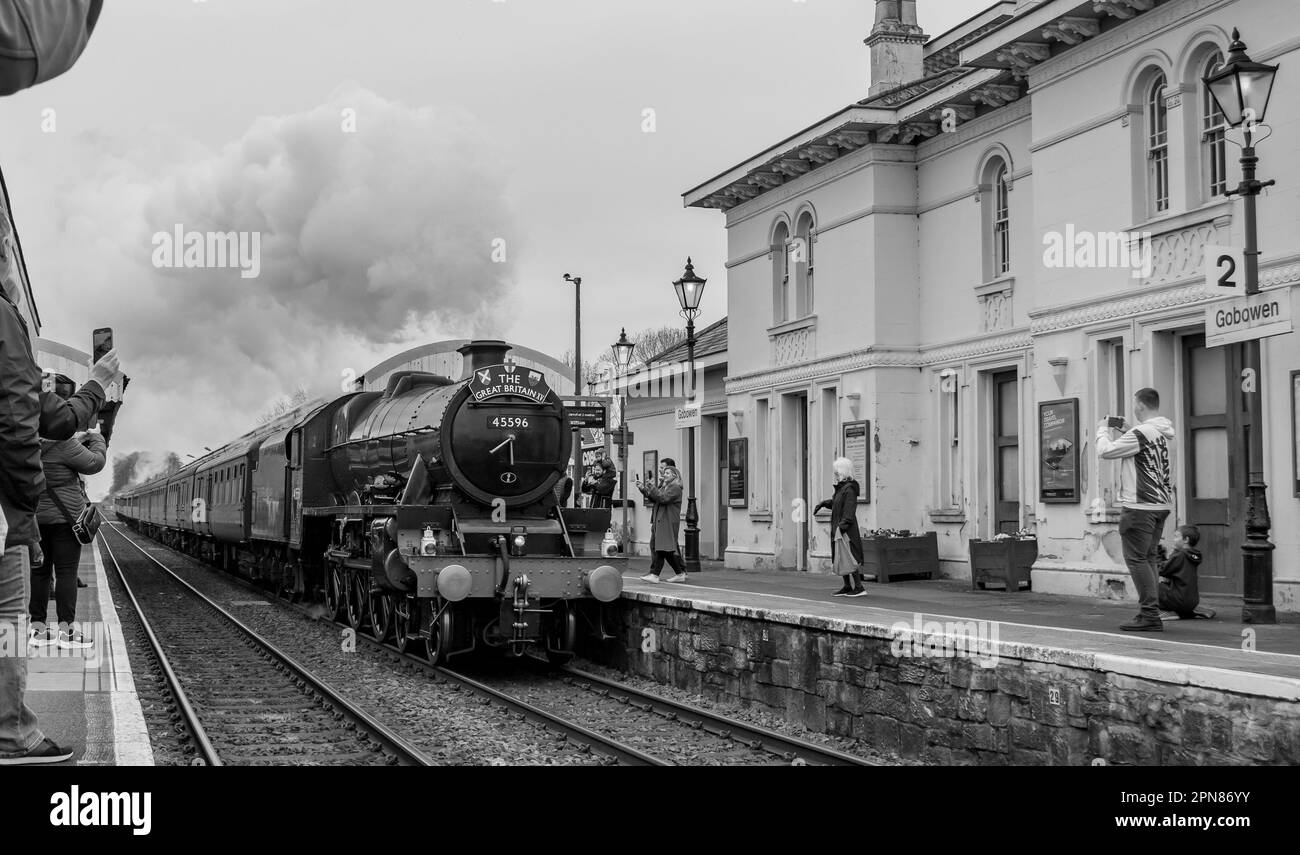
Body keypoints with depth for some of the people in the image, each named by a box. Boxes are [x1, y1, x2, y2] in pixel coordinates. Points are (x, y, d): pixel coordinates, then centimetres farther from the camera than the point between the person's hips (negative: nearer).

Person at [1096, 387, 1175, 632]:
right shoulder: (1166, 433, 10)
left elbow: (1105, 452, -12)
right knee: (1149, 558, 14)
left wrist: (1103, 431, 6)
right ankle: (1150, 613, 16)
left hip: (1140, 506, -9)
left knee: (1136, 559, -5)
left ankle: (1150, 615, -8)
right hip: (1162, 503, 9)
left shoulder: (1139, 434, -18)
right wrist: (1123, 431, 20)